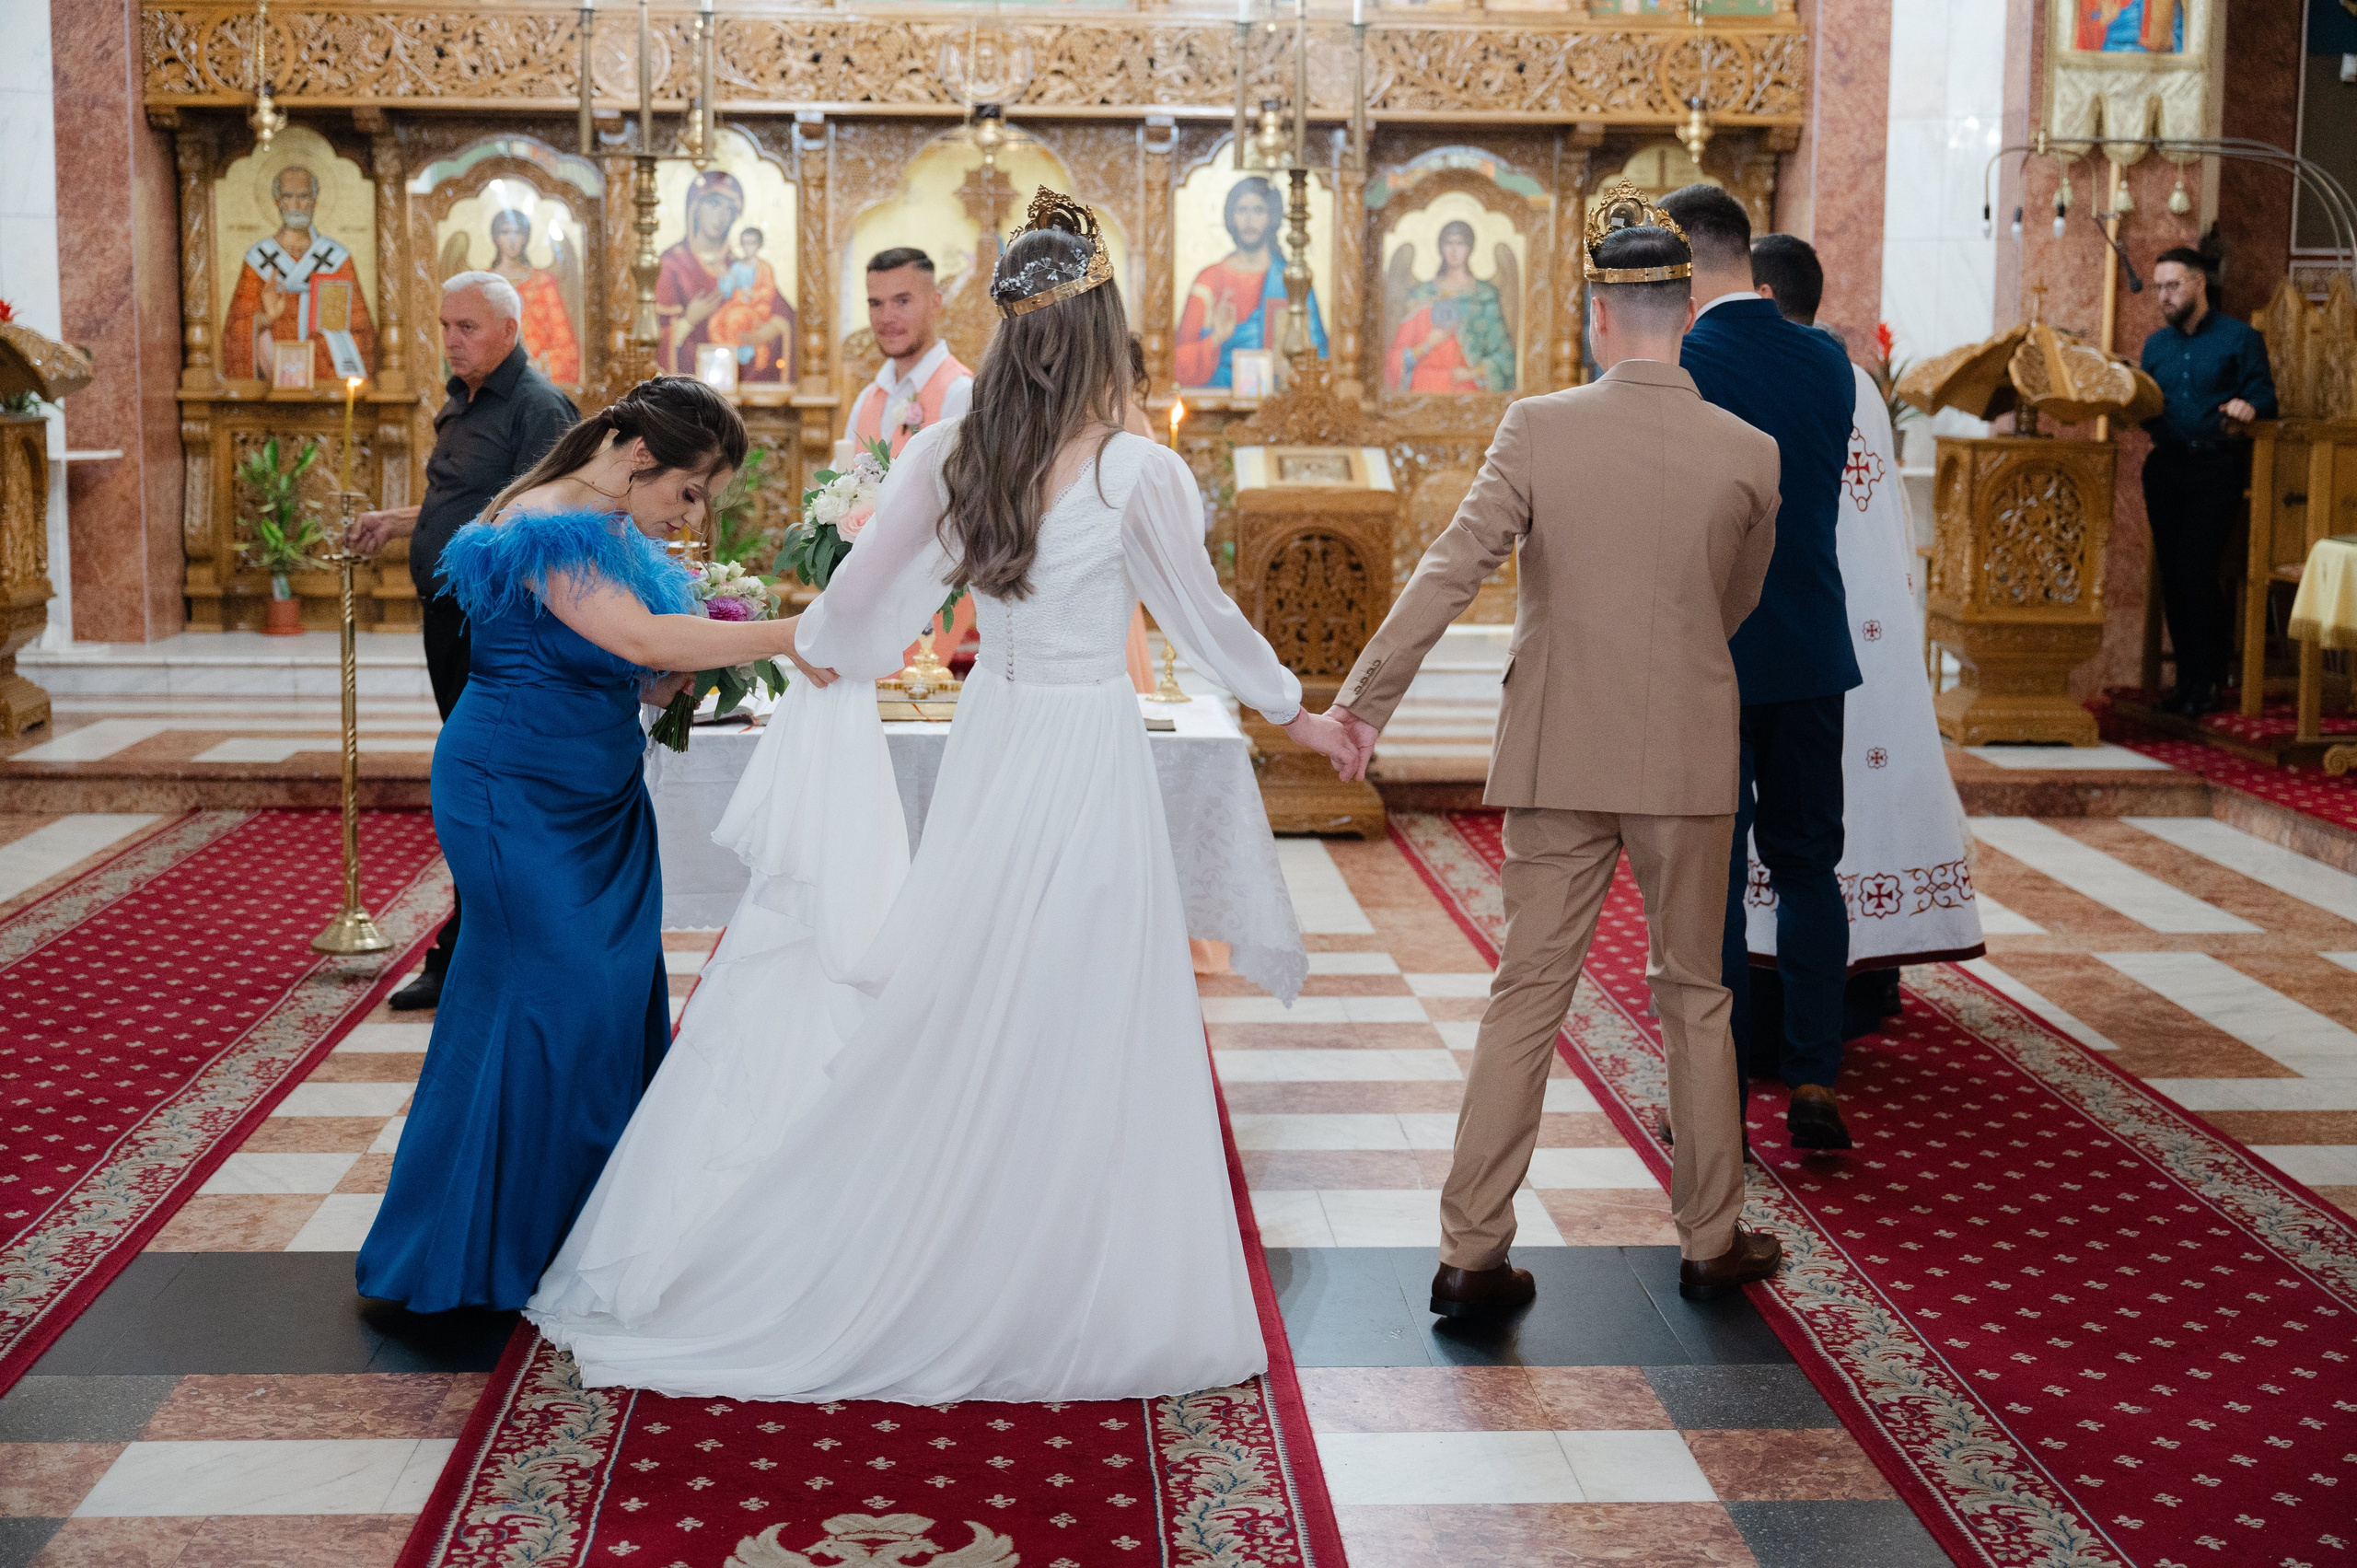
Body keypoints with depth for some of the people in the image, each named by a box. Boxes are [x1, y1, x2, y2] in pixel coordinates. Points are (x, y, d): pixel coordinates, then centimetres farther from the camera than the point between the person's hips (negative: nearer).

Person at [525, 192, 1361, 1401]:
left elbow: (856, 601, 7)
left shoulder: (948, 454, -2)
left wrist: (817, 655, 29)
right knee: (1073, 1035, 3)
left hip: (991, 746, 5)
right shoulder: (1138, 474, -13)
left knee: (953, 1011, 16)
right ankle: (1061, 1293, 14)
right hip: (1087, 761, -4)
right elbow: (1206, 621, -2)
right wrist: (1298, 713, 13)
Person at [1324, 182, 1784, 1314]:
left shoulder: (1537, 430, -9)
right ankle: (1713, 1241, 25)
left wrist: (1367, 696, -7)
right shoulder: (1749, 454, -6)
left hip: (1559, 756, 0)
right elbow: (1739, 605, 9)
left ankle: (1472, 1252, 7)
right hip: (1689, 755, 0)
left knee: (1526, 996, 6)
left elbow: (1448, 571, -13)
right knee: (1693, 997, 14)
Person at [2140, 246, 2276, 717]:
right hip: (2166, 467, 5)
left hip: (2216, 469, -5)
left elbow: (2264, 394, -1)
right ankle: (2187, 678, 13)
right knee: (2172, 574, 5)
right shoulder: (2156, 345, 16)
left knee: (2196, 573, -13)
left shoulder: (2239, 338, 1)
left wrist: (2249, 406, -23)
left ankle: (2209, 683, -5)